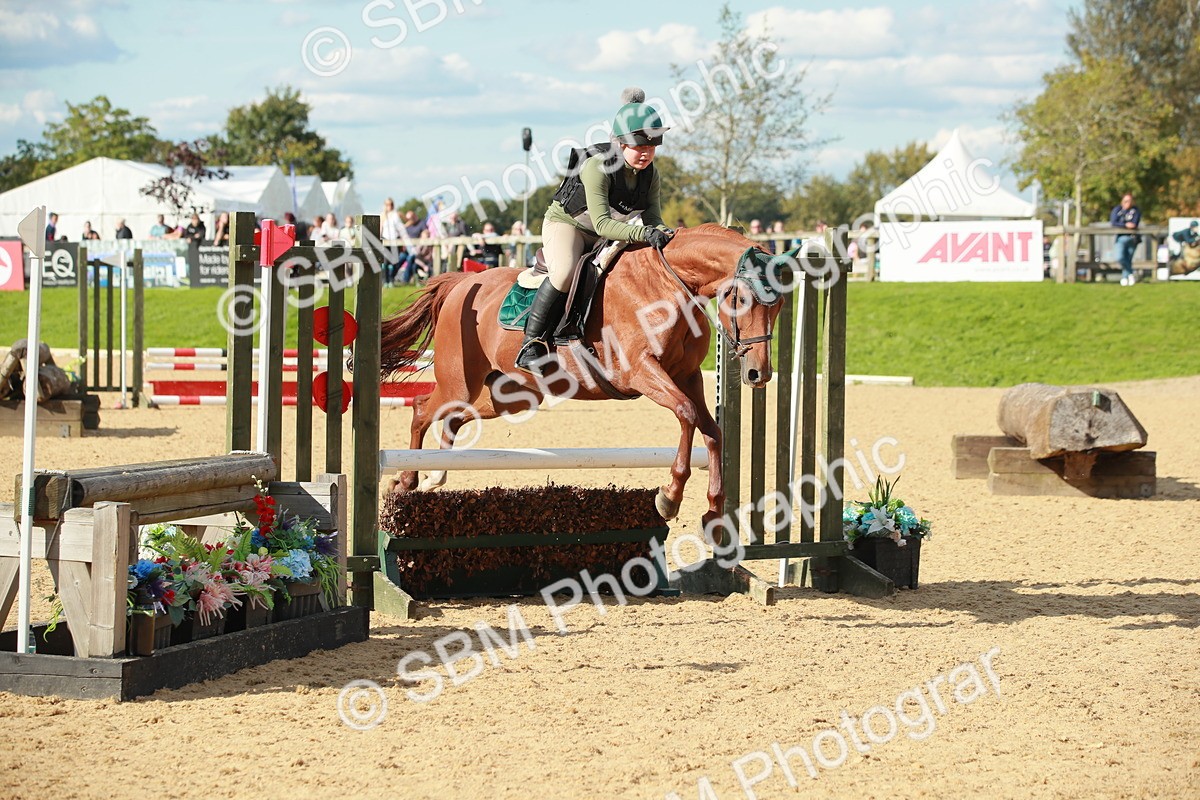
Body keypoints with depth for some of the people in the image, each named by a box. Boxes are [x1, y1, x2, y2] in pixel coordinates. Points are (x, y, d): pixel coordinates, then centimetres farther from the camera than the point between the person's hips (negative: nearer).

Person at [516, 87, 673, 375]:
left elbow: (652, 218, -8)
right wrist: (644, 234, -47)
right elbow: (602, 223, -36)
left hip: (609, 234, 7)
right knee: (566, 271, -35)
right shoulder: (597, 166, -30)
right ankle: (531, 344, -24)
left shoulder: (650, 174, -9)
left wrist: (662, 232, -33)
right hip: (566, 224, -7)